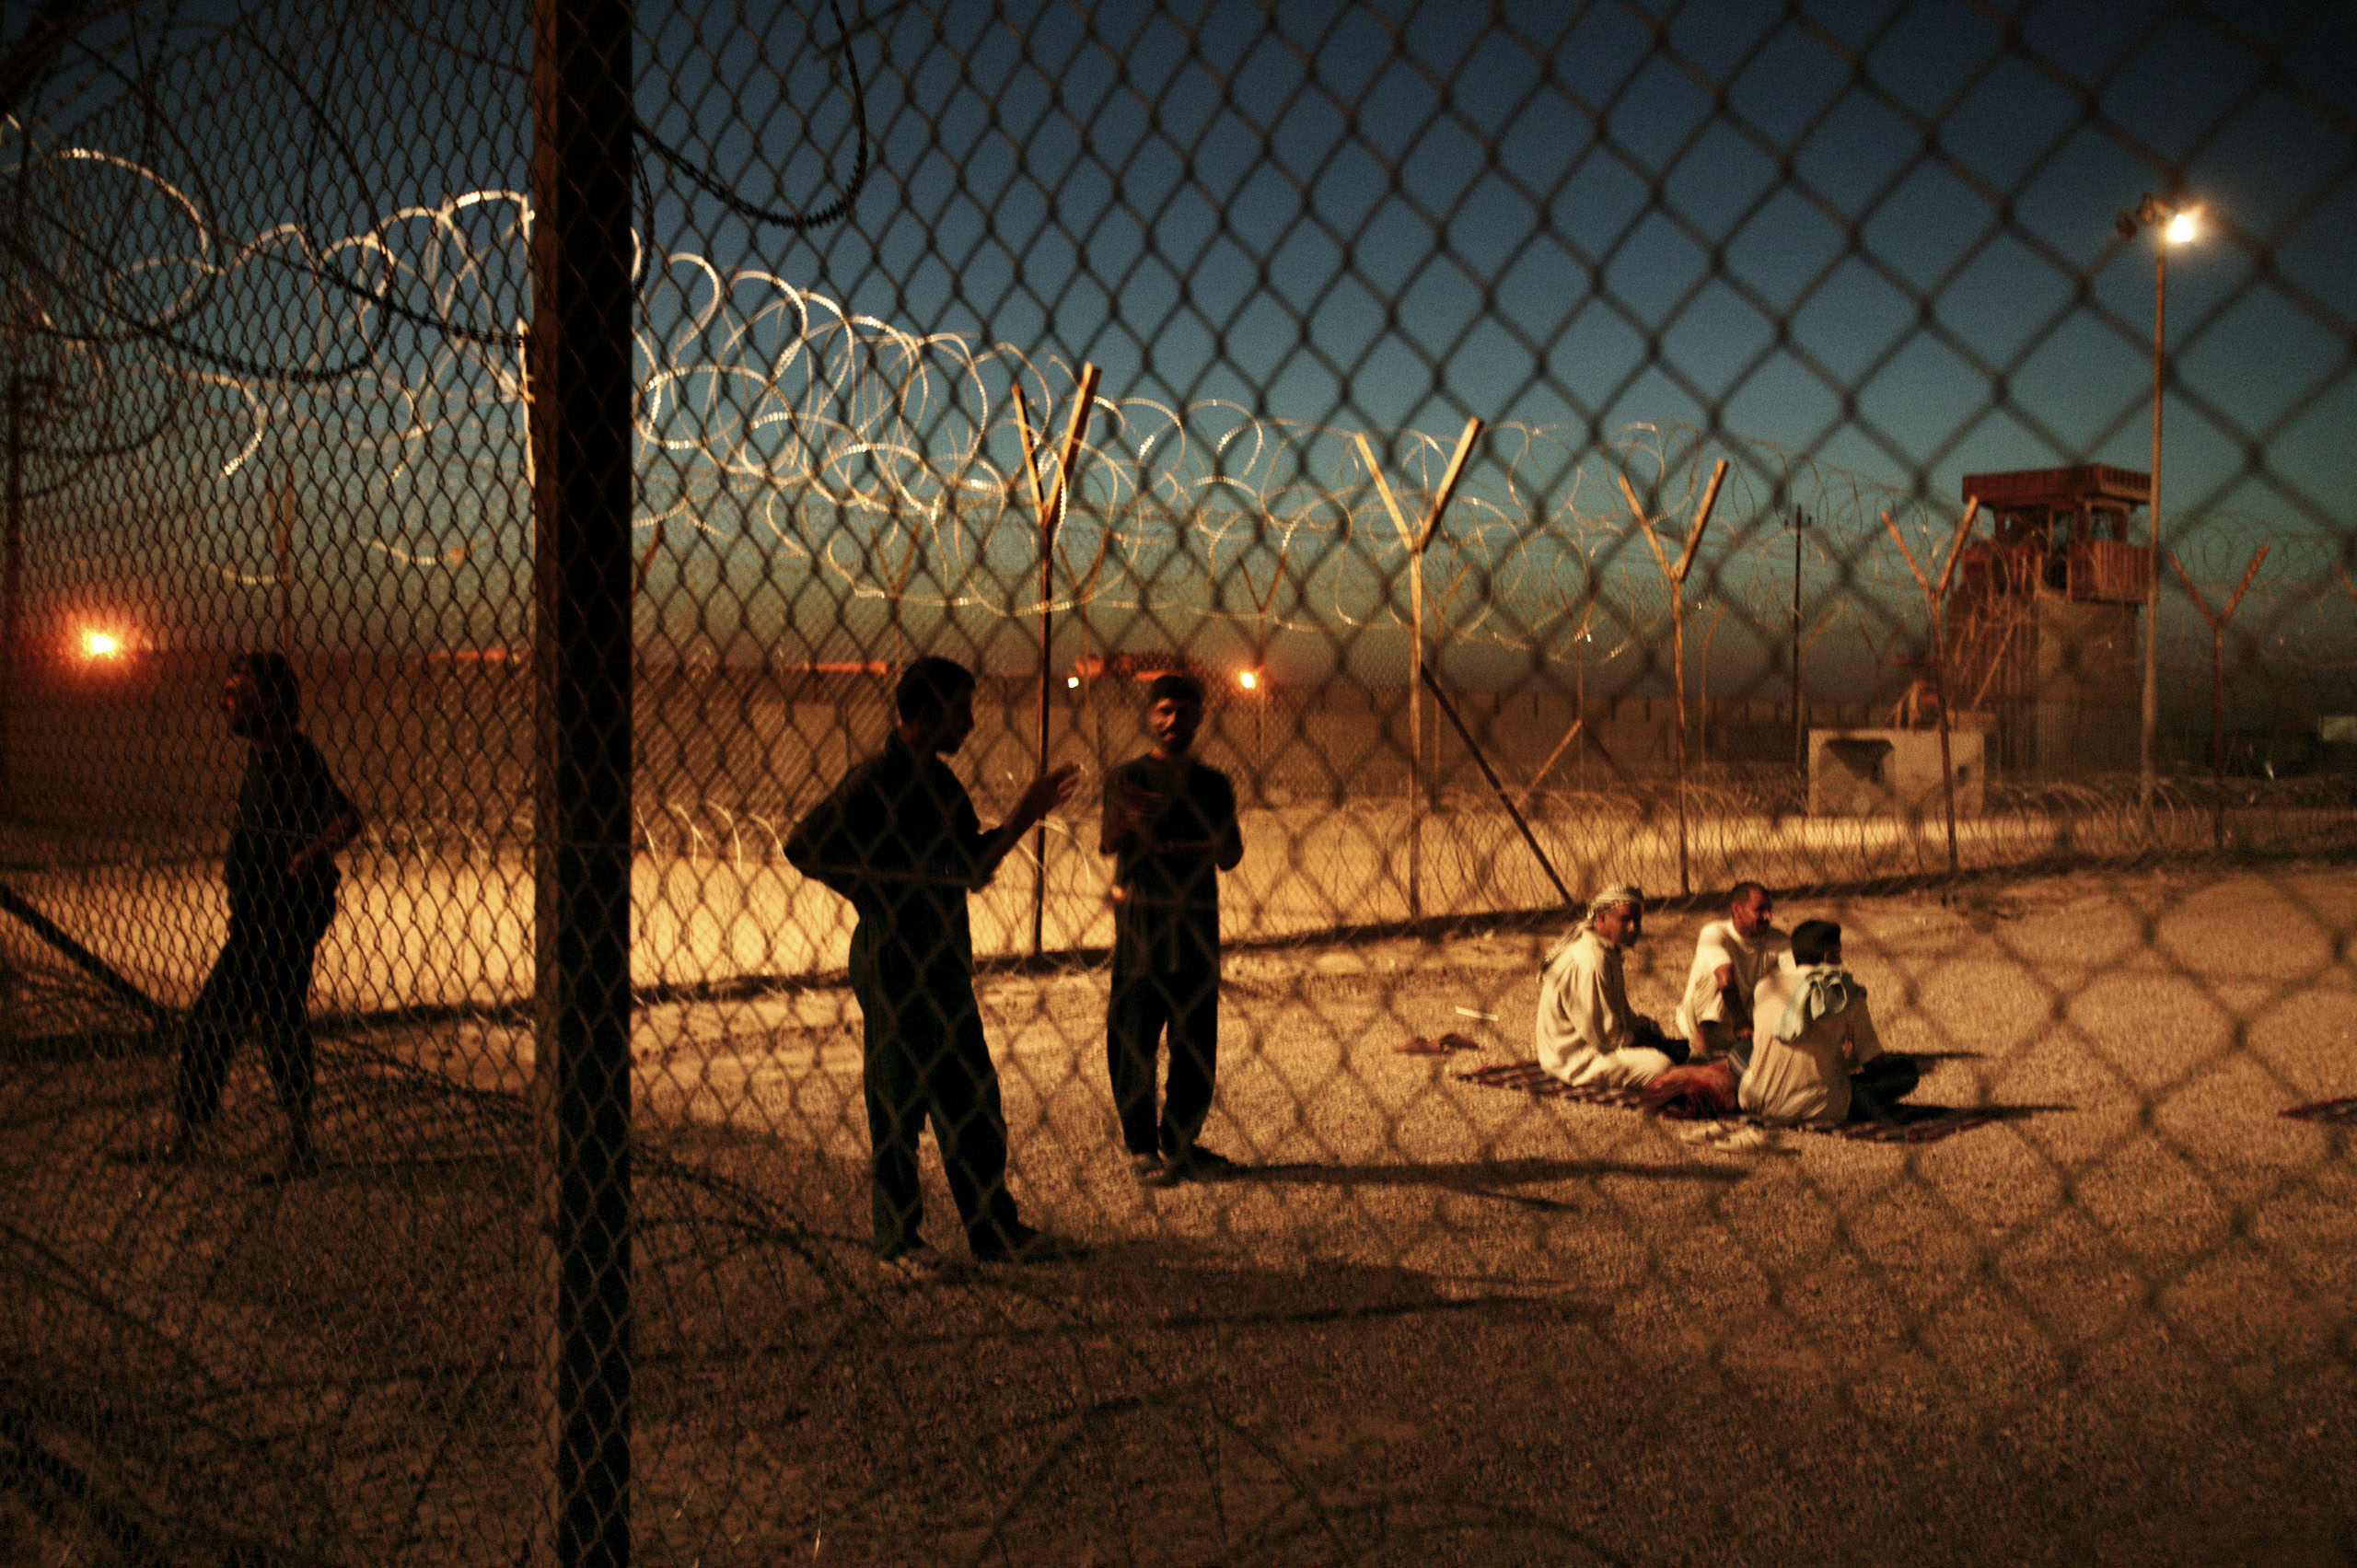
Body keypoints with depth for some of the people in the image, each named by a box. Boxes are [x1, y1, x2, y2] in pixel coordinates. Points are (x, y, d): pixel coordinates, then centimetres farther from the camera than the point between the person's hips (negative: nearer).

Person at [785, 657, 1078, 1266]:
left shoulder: (941, 781, 14)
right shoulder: (877, 778, -12)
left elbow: (970, 869, 21)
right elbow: (802, 845, -15)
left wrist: (1025, 814, 15)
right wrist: (874, 895, -15)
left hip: (945, 962, 8)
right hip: (893, 962, -8)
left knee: (975, 1101, 10)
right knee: (897, 1103, 2)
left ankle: (995, 1229, 18)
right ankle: (898, 1237, 15)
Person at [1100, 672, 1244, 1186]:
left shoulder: (1213, 783, 11)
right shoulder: (1129, 776, 0)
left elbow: (1230, 857, 10)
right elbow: (1109, 844, -14)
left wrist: (1182, 847, -10)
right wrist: (1132, 819, -37)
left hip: (1198, 920, 4)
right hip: (1141, 919, -4)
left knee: (1198, 1038, 8)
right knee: (1136, 1033, -1)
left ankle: (1182, 1141, 23)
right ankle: (1141, 1148, 11)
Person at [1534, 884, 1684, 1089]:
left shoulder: (1609, 952, 9)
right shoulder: (1589, 962, -25)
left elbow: (1620, 1013, 19)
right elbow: (1604, 1036, -25)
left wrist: (1652, 1029, 2)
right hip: (1576, 1061, -10)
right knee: (1661, 1066, -25)